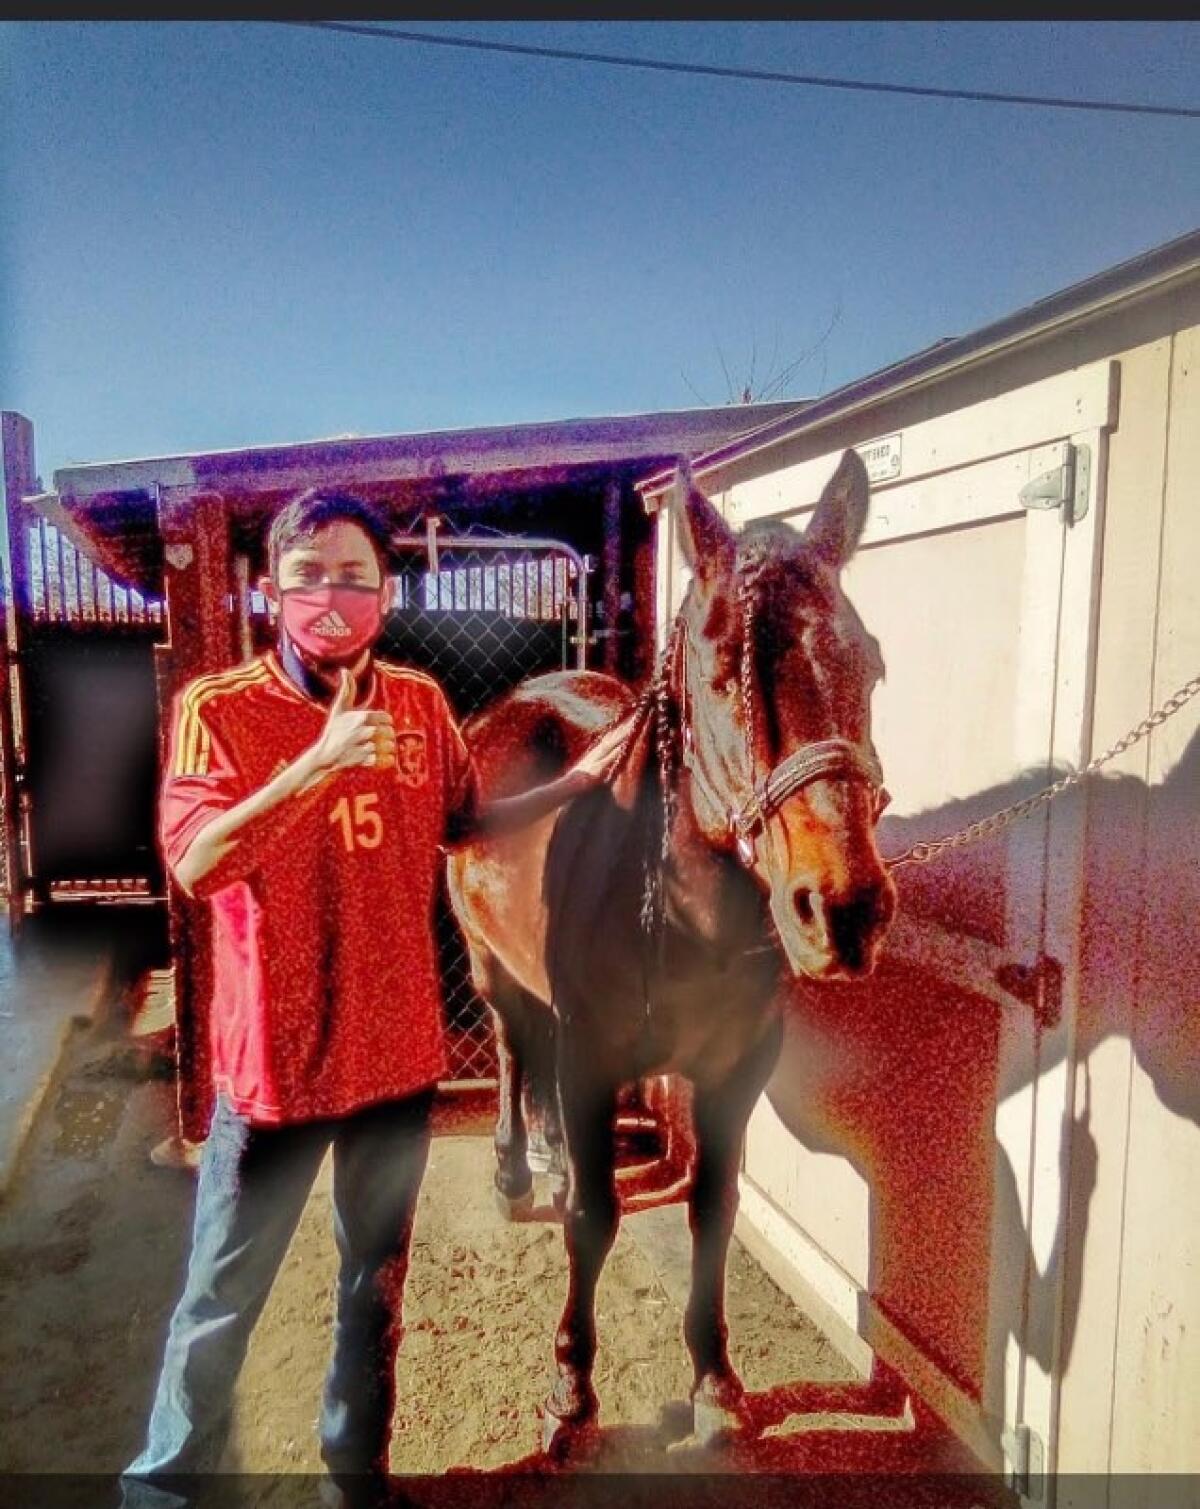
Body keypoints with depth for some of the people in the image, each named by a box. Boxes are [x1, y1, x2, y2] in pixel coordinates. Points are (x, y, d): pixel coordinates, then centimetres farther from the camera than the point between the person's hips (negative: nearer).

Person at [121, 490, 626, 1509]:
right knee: (222, 1300, 14)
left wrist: (575, 784, 5)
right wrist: (316, 765, -34)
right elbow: (194, 864, -23)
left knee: (378, 1285, 22)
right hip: (274, 1059, -3)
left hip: (399, 1052, 4)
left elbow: (462, 824, 13)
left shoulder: (420, 704, 1)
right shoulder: (218, 708, -11)